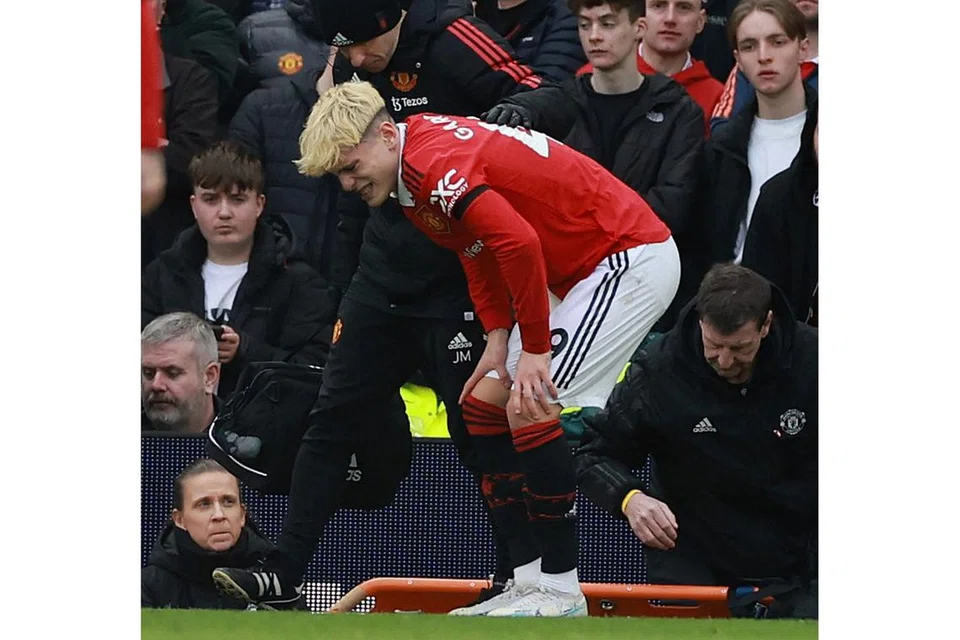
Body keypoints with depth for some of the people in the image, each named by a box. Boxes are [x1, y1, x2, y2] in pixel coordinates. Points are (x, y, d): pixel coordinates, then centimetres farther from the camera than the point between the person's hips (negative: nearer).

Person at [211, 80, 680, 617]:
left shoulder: (438, 165, -25)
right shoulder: (414, 172, 7)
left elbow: (519, 244, -34)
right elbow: (480, 249, 15)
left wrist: (534, 351, -25)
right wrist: (498, 338, 3)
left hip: (631, 259, -11)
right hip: (573, 273, 11)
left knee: (530, 407, -18)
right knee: (487, 402, 6)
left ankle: (562, 590, -10)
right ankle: (531, 583, 7)